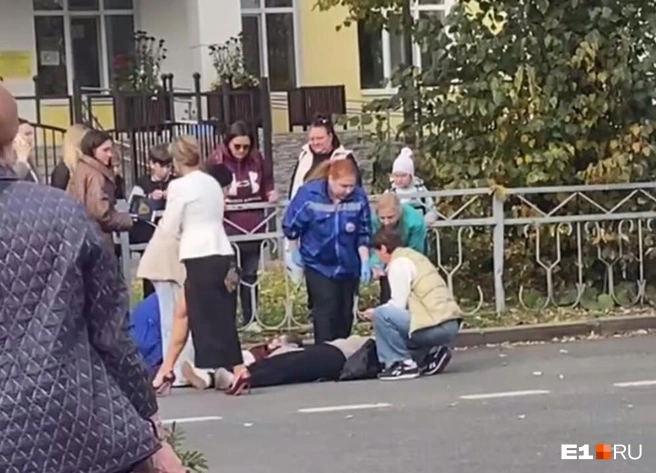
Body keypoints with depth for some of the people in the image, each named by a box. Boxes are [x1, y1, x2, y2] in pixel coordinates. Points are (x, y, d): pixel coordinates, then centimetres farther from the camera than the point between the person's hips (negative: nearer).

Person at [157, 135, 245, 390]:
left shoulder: (179, 186, -7)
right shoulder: (212, 182, 14)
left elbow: (170, 228, -3)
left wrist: (163, 222, 17)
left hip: (199, 257, -7)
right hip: (224, 253, 7)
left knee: (203, 316, -2)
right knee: (224, 316, 11)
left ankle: (208, 369, -4)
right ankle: (235, 366, 13)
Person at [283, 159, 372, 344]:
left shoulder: (359, 198, -16)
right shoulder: (309, 194, -19)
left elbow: (363, 234, -5)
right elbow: (292, 226, -4)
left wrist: (364, 262, -10)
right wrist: (295, 253, 6)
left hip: (348, 265, 3)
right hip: (319, 265, -2)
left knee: (345, 313, 11)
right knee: (326, 311, -10)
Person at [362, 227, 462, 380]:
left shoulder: (399, 263, -6)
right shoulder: (413, 257, 22)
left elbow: (398, 305, -9)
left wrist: (375, 313, 8)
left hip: (436, 326, -10)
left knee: (382, 314, -13)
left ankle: (402, 363, -6)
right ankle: (432, 353, 14)